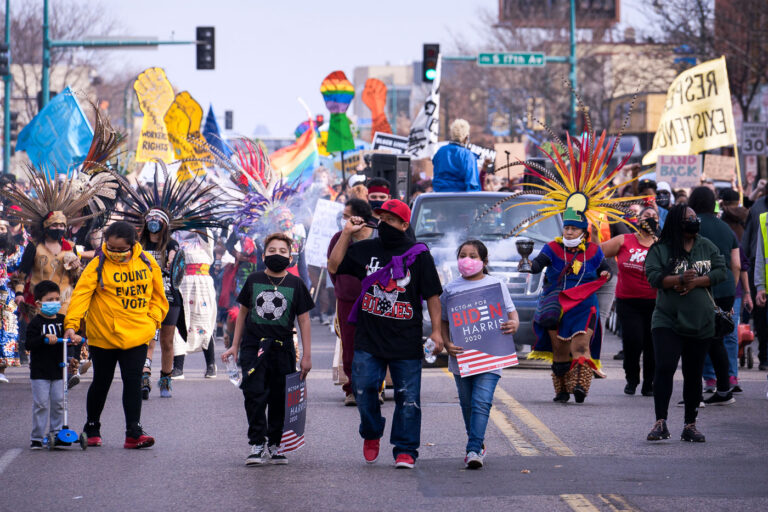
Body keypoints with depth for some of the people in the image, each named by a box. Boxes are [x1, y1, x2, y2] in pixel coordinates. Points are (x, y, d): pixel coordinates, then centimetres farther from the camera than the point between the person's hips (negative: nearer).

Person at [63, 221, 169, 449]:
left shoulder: (147, 263, 2)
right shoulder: (98, 265, -7)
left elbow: (158, 295, 14)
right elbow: (81, 294, -15)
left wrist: (153, 319, 0)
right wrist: (71, 323, -26)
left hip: (136, 335, 1)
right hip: (103, 335, -1)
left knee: (133, 381, -5)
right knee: (101, 382, 9)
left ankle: (133, 433, -4)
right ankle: (92, 429, 26)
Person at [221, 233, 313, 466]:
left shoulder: (296, 285, 2)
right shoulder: (254, 280, 5)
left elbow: (303, 320, 4)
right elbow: (243, 313, 15)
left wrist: (307, 355, 2)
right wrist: (235, 346, 15)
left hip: (282, 349, 0)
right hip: (253, 347, 0)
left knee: (279, 399, 3)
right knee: (254, 394, -10)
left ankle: (274, 445, 15)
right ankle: (257, 444, -7)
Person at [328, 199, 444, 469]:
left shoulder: (419, 255, 0)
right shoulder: (364, 250, 9)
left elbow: (432, 295, 2)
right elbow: (333, 267, 8)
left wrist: (436, 330, -4)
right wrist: (346, 233, 4)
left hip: (406, 342, -2)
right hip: (368, 339, 2)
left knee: (408, 397, -1)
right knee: (364, 388, -4)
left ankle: (405, 450, 7)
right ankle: (371, 435, 22)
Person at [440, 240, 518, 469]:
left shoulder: (495, 285, 4)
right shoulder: (451, 289, 7)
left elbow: (511, 312, 7)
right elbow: (443, 321, 9)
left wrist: (514, 324, -16)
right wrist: (447, 343, -8)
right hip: (461, 356, 3)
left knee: (481, 402, -15)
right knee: (467, 404, 12)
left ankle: (474, 450, -20)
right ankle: (478, 443, 31)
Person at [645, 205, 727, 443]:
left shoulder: (707, 247, 10)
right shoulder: (660, 249, 0)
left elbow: (721, 271, 0)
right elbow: (653, 276, -11)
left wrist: (695, 282, -13)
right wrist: (680, 279, -25)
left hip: (700, 323, 3)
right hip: (667, 322, -3)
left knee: (693, 374, 7)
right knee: (665, 368, -16)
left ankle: (690, 425, 14)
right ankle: (660, 423, -12)